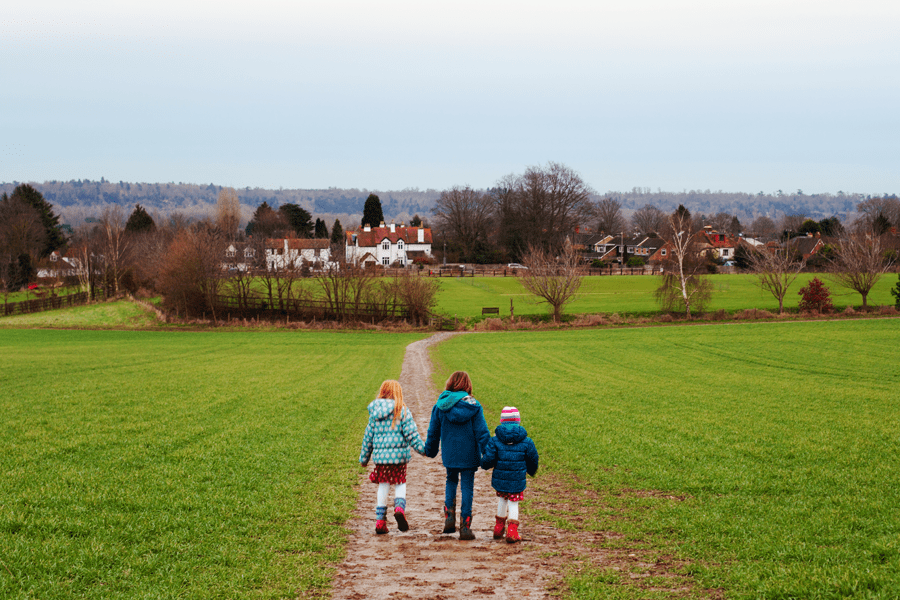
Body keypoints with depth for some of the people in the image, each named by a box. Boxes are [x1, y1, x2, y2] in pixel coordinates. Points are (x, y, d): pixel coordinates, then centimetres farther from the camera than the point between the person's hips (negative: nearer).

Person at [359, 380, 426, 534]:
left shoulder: (375, 411, 7)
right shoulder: (402, 410, -3)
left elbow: (368, 436, 12)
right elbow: (411, 433, -10)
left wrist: (364, 457, 19)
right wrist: (422, 448, -6)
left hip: (380, 455, 3)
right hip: (399, 454, -3)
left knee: (383, 486, 10)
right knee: (400, 484, 9)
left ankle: (380, 521, 8)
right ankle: (400, 508, -19)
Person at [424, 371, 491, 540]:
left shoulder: (440, 406, -1)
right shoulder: (473, 405, -7)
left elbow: (433, 431, 9)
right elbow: (482, 432, -8)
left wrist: (430, 450, 23)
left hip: (449, 454, 2)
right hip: (469, 454, -2)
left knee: (451, 482, 23)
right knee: (467, 487, 3)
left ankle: (449, 517, 6)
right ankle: (465, 527, 1)